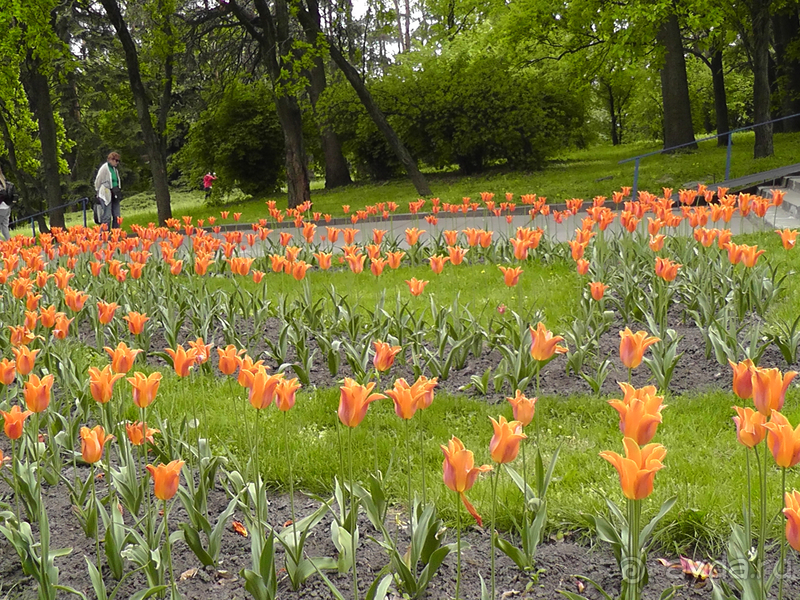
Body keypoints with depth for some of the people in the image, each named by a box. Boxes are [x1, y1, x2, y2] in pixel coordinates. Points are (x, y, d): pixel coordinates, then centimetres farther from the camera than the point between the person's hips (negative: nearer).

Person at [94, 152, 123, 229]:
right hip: (106, 195, -8)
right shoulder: (104, 168, -8)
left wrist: (118, 192, 13)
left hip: (115, 195, 8)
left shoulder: (115, 169, 15)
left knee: (116, 216, 7)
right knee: (107, 216, -11)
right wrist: (99, 193, -1)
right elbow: (97, 182, -4)